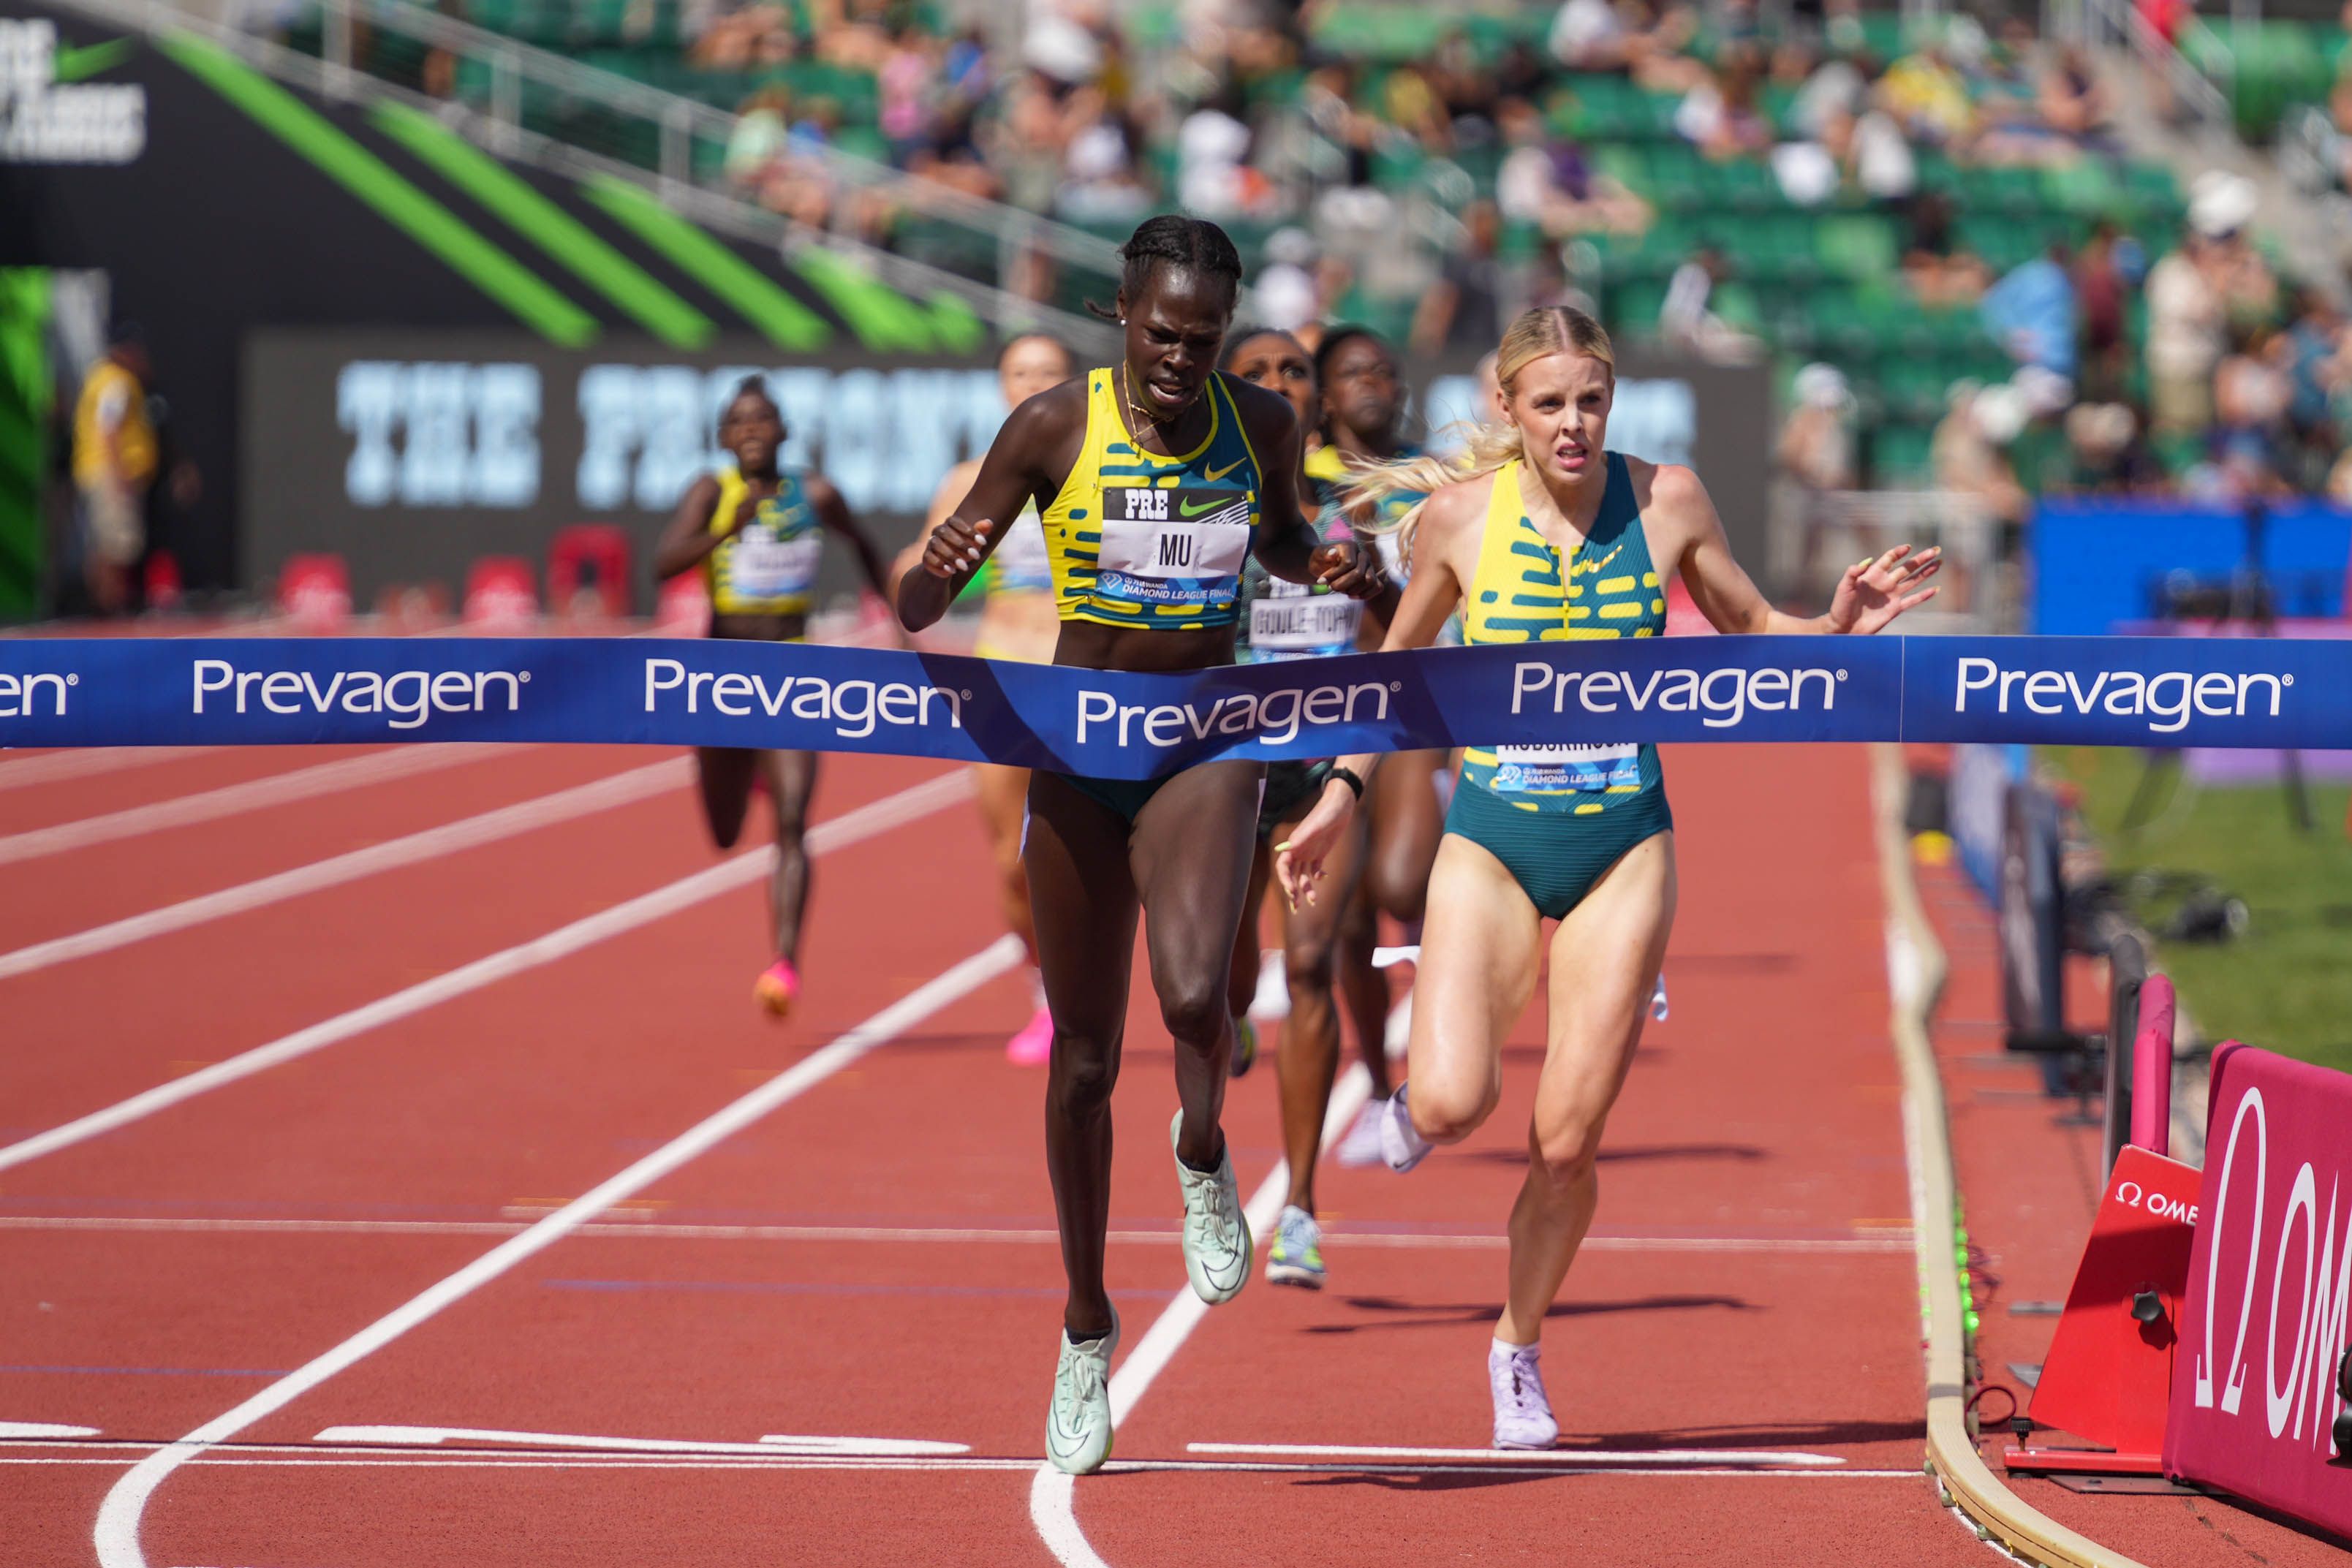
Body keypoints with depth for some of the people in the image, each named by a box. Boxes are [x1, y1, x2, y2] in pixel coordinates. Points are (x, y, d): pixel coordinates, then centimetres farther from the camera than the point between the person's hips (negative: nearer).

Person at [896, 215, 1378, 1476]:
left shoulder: (1261, 425, -3)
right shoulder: (1052, 429, -10)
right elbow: (920, 609, -7)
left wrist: (1329, 565, -2)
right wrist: (938, 570, -31)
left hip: (1208, 744, 0)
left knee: (1192, 996, -27)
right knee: (1084, 1058, 6)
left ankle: (1203, 1157, 8)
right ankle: (1086, 1332, 23)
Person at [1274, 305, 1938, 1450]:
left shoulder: (1666, 502, -4)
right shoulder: (1457, 516, -5)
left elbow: (1748, 634, 10)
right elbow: (1402, 660, 11)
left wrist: (1835, 627, -9)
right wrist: (1343, 792, 5)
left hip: (1623, 849, 1)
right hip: (1490, 840, -1)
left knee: (1566, 1142, -1)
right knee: (1456, 1106, -20)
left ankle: (1519, 1349, 22)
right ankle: (1416, 1082, 18)